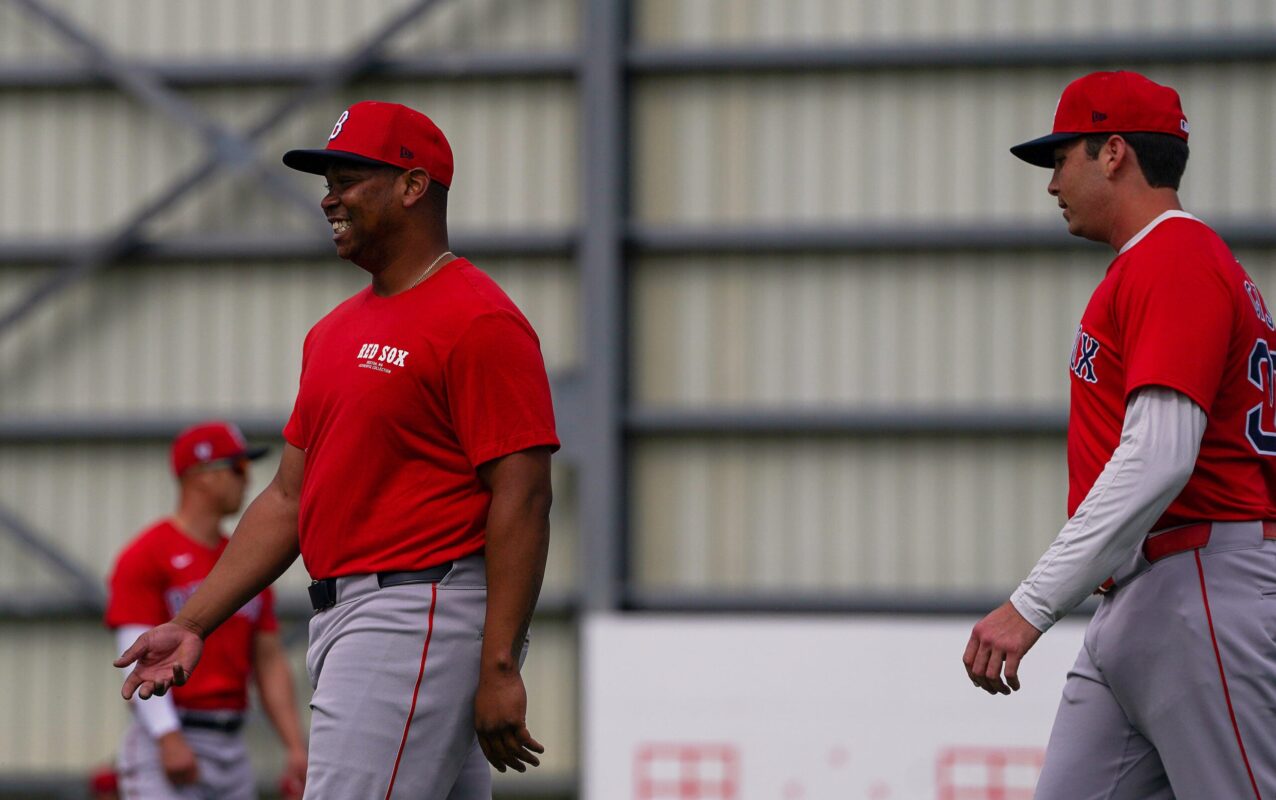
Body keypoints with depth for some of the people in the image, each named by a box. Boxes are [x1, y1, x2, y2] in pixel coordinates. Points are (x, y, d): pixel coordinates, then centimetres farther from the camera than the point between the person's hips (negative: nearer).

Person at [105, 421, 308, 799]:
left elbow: (270, 662, 15)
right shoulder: (145, 556, -5)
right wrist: (168, 739, -22)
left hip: (233, 748, 7)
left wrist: (295, 747, 6)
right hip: (168, 740, -7)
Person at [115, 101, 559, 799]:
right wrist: (193, 623, 12)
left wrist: (499, 666, -22)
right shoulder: (335, 332, 20)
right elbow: (289, 499, 21)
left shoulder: (478, 321, -10)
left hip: (425, 618, -10)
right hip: (343, 617, 10)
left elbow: (522, 498, -16)